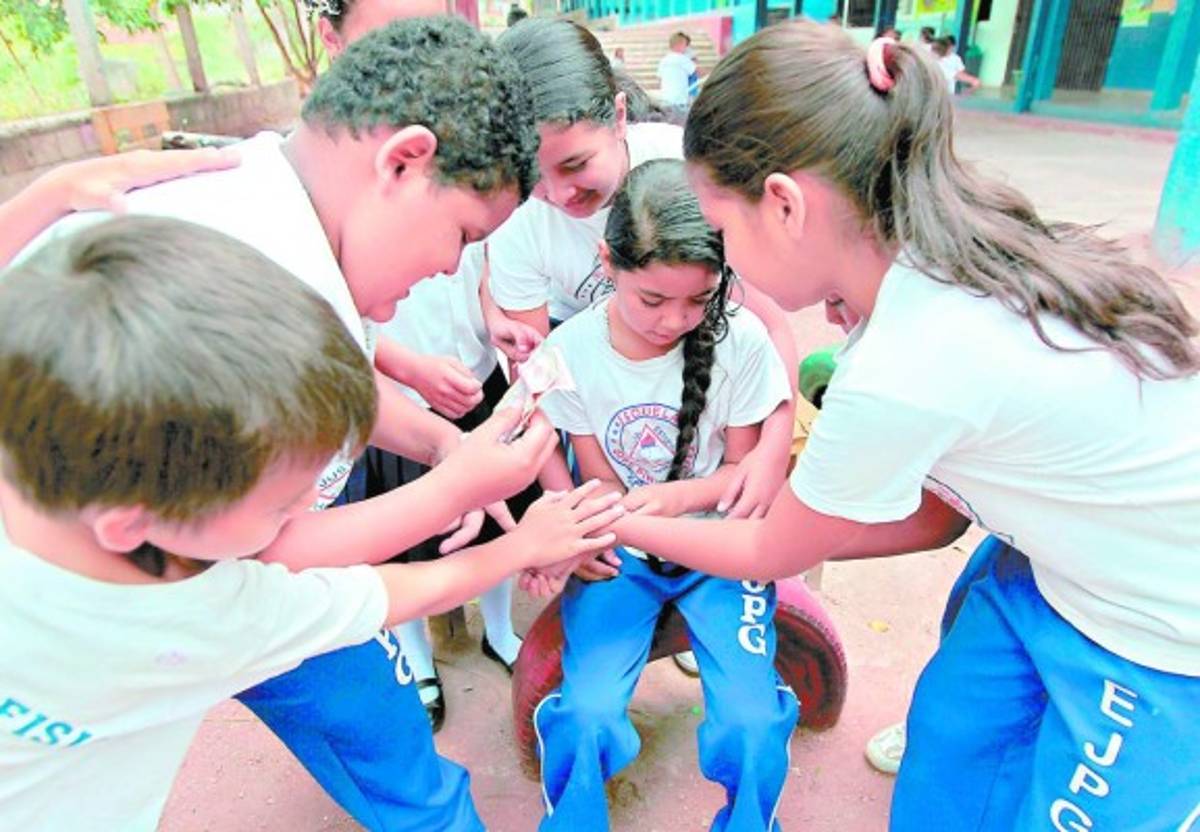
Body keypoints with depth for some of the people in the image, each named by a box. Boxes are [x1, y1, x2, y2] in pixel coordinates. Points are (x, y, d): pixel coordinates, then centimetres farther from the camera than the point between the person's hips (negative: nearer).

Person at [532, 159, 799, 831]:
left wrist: (677, 497, -24)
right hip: (623, 550, 1)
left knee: (751, 725, -16)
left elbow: (745, 468, -4)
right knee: (587, 718, -18)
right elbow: (602, 480, -3)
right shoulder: (571, 352, -11)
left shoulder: (742, 341, -14)